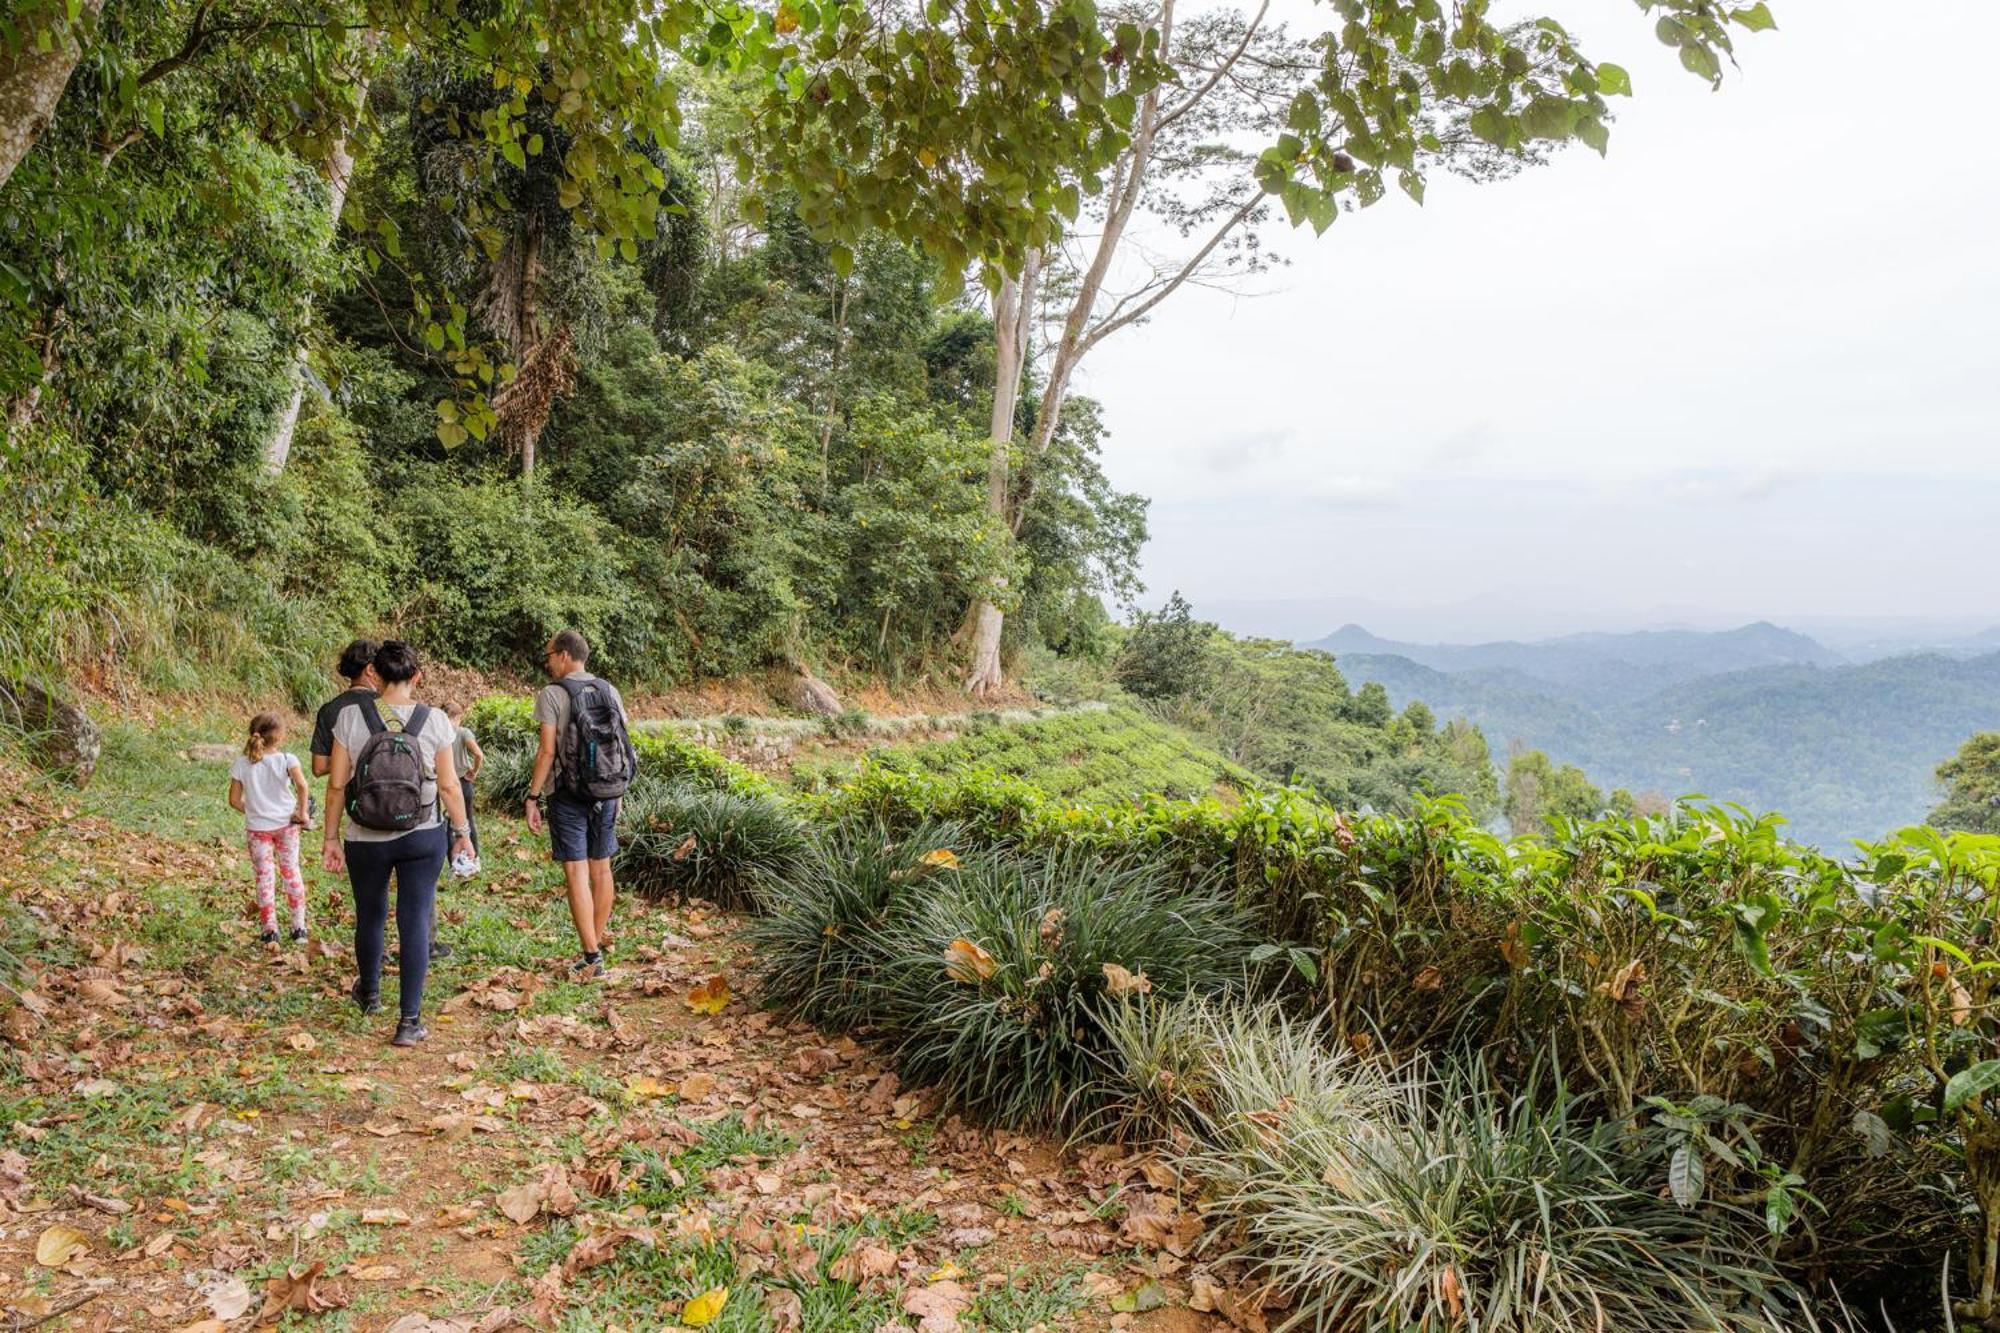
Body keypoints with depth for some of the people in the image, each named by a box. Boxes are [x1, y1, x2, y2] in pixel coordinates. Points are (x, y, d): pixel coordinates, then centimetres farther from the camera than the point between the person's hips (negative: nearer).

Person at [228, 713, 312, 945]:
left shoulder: (241, 764, -4)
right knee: (291, 873, 13)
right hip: (286, 824, -1)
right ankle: (299, 928, 17)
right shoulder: (286, 759, -11)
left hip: (257, 828, 1)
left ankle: (270, 931, 14)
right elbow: (301, 784, -26)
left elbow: (234, 801, -1)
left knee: (264, 878, 9)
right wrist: (302, 812, -14)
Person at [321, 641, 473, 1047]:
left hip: (365, 842, 1)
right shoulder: (435, 720, -9)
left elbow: (336, 784, -5)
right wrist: (462, 832, 6)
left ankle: (370, 993, 45)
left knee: (370, 916, 22)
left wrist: (331, 836, 5)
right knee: (415, 923, 4)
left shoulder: (350, 717, -8)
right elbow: (449, 785, -6)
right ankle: (409, 1021, 4)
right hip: (422, 839, -1)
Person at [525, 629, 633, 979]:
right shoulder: (610, 691, 7)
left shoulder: (552, 694, -8)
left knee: (576, 873, -3)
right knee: (601, 869, 14)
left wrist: (532, 797, -8)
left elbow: (547, 751, -14)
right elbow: (623, 745, 8)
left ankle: (591, 958, -5)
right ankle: (597, 944, 25)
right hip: (606, 792, 5)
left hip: (568, 795, -5)